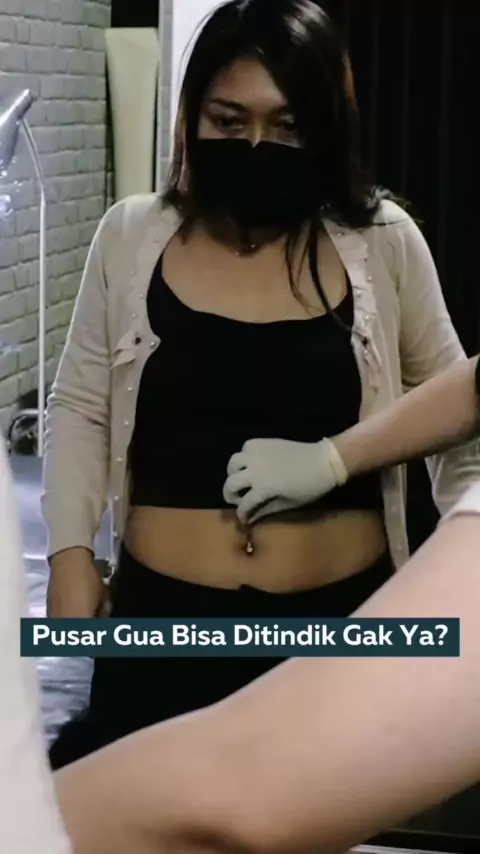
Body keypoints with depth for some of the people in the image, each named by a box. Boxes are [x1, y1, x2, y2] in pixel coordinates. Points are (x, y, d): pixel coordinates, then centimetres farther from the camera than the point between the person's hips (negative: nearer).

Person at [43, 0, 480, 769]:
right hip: (163, 614, 0)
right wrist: (71, 552, -2)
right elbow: (81, 407, 7)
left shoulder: (380, 241, -3)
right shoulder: (131, 237, -1)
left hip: (340, 616, 0)